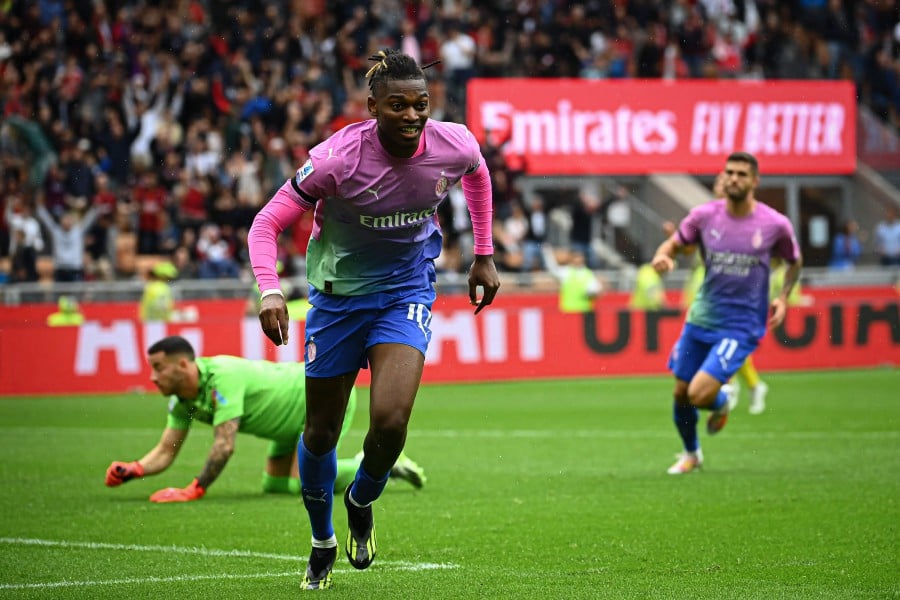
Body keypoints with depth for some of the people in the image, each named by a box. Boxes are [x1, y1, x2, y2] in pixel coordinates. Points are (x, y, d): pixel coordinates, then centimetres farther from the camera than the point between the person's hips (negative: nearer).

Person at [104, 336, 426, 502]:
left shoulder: (222, 378, -33)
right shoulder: (183, 401, -5)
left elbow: (225, 444, -37)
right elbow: (166, 451, -2)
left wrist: (196, 489, -36)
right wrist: (133, 470, -21)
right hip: (297, 415, 10)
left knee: (303, 484, -21)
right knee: (275, 486, 10)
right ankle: (369, 465, 22)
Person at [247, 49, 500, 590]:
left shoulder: (454, 147, -16)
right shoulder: (337, 158, -25)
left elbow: (477, 175, 11)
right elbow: (268, 223, -19)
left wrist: (484, 255, 14)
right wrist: (270, 291, -35)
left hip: (407, 291, 1)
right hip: (338, 294, -1)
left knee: (391, 421, -19)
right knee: (321, 433, 8)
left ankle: (361, 504, 15)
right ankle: (322, 541, 35)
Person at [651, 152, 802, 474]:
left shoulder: (775, 224, -8)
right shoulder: (704, 215, -6)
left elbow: (795, 261, 10)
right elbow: (673, 244, 5)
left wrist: (783, 297, -4)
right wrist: (663, 255, -18)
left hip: (740, 326, -3)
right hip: (701, 318, 3)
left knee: (699, 394, -18)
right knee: (680, 395, 9)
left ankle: (724, 400, 20)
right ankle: (691, 454, 38)